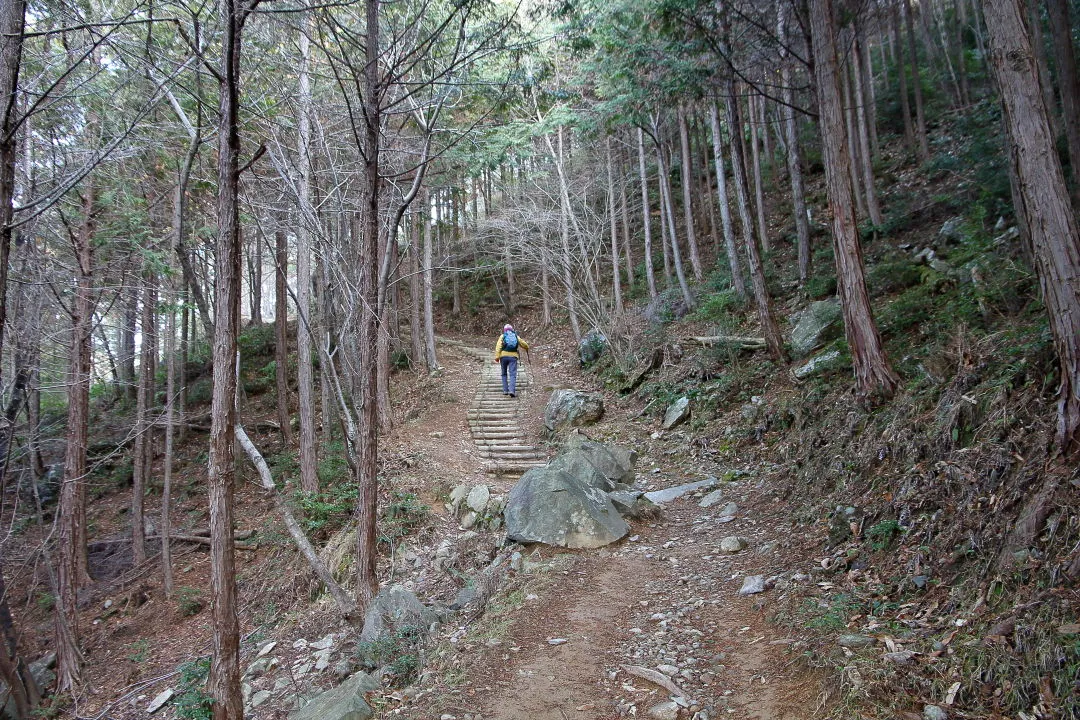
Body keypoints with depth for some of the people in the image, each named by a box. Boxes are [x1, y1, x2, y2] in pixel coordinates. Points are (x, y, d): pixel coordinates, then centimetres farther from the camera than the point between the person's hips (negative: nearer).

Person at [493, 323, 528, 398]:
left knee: (504, 374, 17)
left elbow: (498, 346, -6)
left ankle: (505, 390, 12)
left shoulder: (502, 336, 9)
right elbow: (524, 345, 22)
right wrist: (526, 347, 45)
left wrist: (497, 357, -11)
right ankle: (512, 390, -24)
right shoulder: (516, 336, 15)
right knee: (513, 375, -7)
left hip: (503, 356, 0)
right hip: (513, 356, 0)